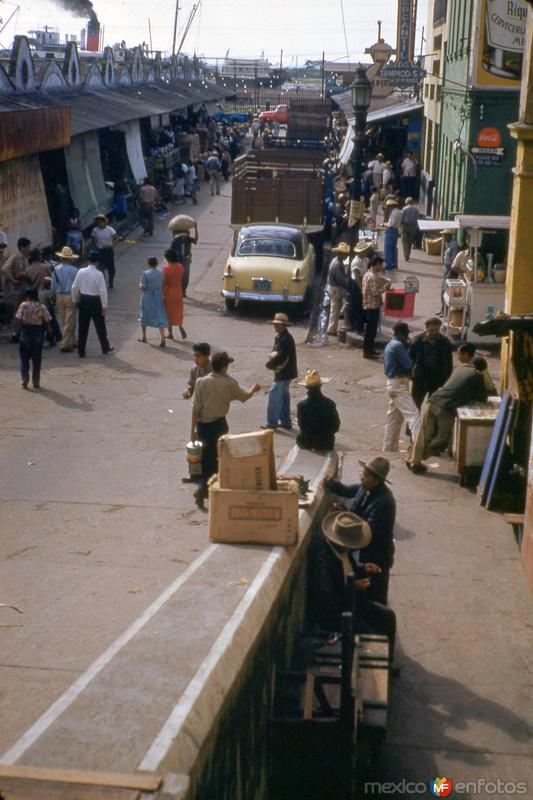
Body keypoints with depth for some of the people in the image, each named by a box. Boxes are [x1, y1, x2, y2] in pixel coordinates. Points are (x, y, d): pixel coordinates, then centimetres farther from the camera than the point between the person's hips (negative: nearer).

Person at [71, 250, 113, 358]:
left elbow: (75, 287, 0)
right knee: (100, 326, 12)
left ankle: (81, 351, 12)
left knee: (82, 327, 9)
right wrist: (104, 306, -8)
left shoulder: (81, 272, -4)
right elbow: (103, 291, -15)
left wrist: (75, 300, 13)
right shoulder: (99, 274, -14)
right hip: (95, 301, -3)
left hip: (83, 300, 3)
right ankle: (105, 348, 25)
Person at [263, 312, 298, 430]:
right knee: (284, 397, 16)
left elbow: (280, 357, -26)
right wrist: (272, 355, -10)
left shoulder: (286, 339, -21)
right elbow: (274, 352, 13)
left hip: (283, 373, -10)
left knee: (274, 397, -6)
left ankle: (272, 423, -1)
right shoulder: (279, 337, 11)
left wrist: (270, 364, -11)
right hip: (284, 372, 10)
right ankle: (285, 422, 23)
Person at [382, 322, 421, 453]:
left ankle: (389, 449, 19)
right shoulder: (398, 346, -17)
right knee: (413, 415, -15)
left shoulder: (391, 344, 15)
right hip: (399, 384, -10)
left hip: (394, 383, 10)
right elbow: (408, 364, -19)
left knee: (394, 418, 14)